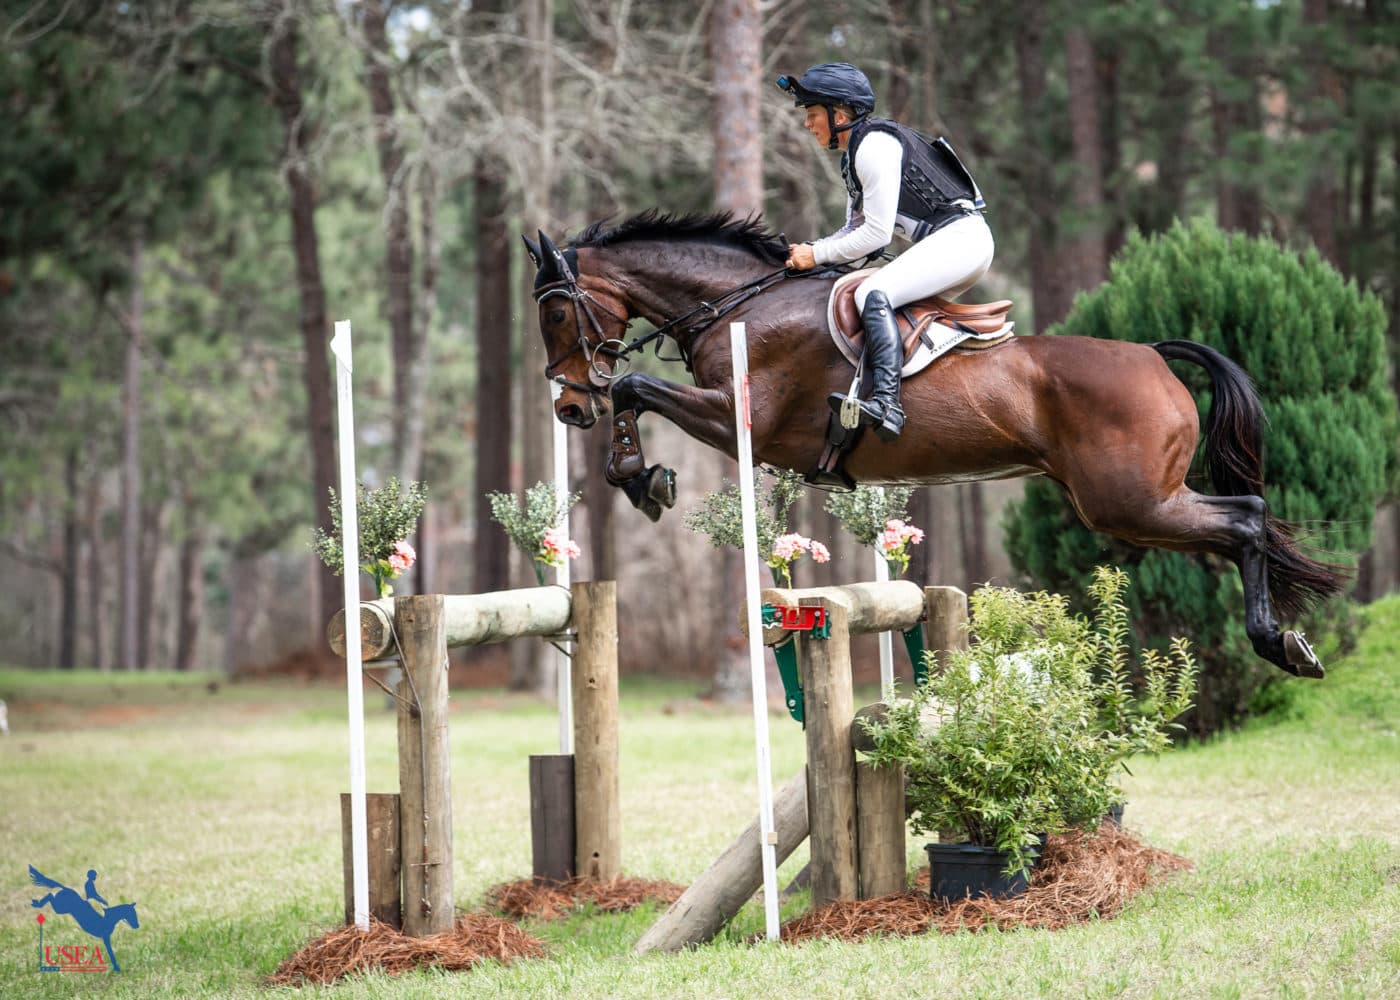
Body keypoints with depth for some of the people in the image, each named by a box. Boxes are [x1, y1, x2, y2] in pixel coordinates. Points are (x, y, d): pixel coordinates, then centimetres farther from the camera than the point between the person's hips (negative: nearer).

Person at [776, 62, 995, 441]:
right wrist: (810, 249, 4)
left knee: (873, 295, -26)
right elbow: (857, 228, 21)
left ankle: (886, 404, -41)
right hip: (942, 245, 11)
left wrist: (818, 255, -9)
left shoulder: (874, 146, -13)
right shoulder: (854, 154, 19)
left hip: (960, 237, -11)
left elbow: (876, 233, -17)